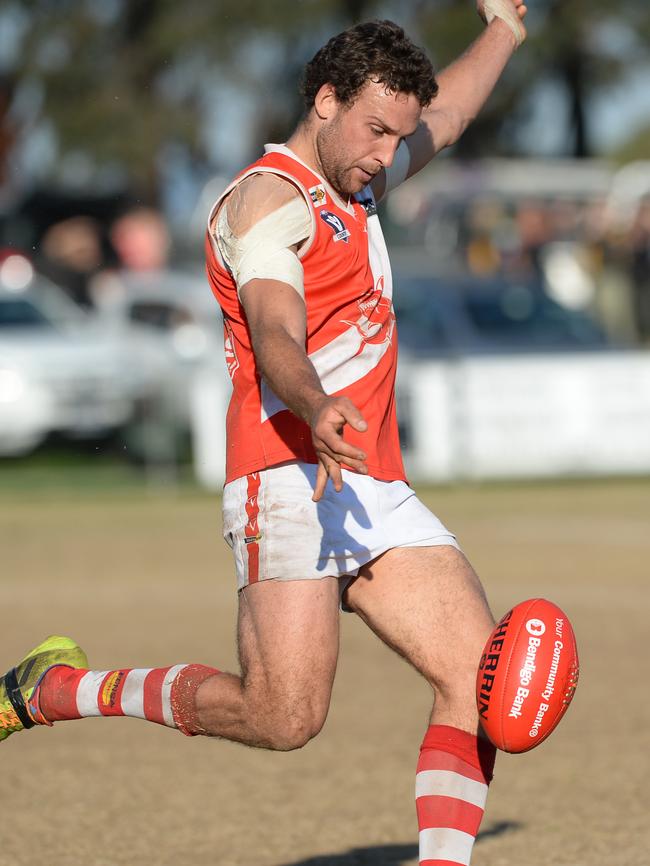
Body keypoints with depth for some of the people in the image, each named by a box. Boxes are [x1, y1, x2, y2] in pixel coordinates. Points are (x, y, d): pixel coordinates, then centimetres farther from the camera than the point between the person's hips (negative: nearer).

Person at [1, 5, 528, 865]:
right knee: (282, 718, -17)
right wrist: (316, 409, -41)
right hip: (290, 481, -9)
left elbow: (442, 117, 45)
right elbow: (276, 340, -22)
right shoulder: (269, 196, -6)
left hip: (376, 493, 9)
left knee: (481, 668, -11)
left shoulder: (354, 180, 22)